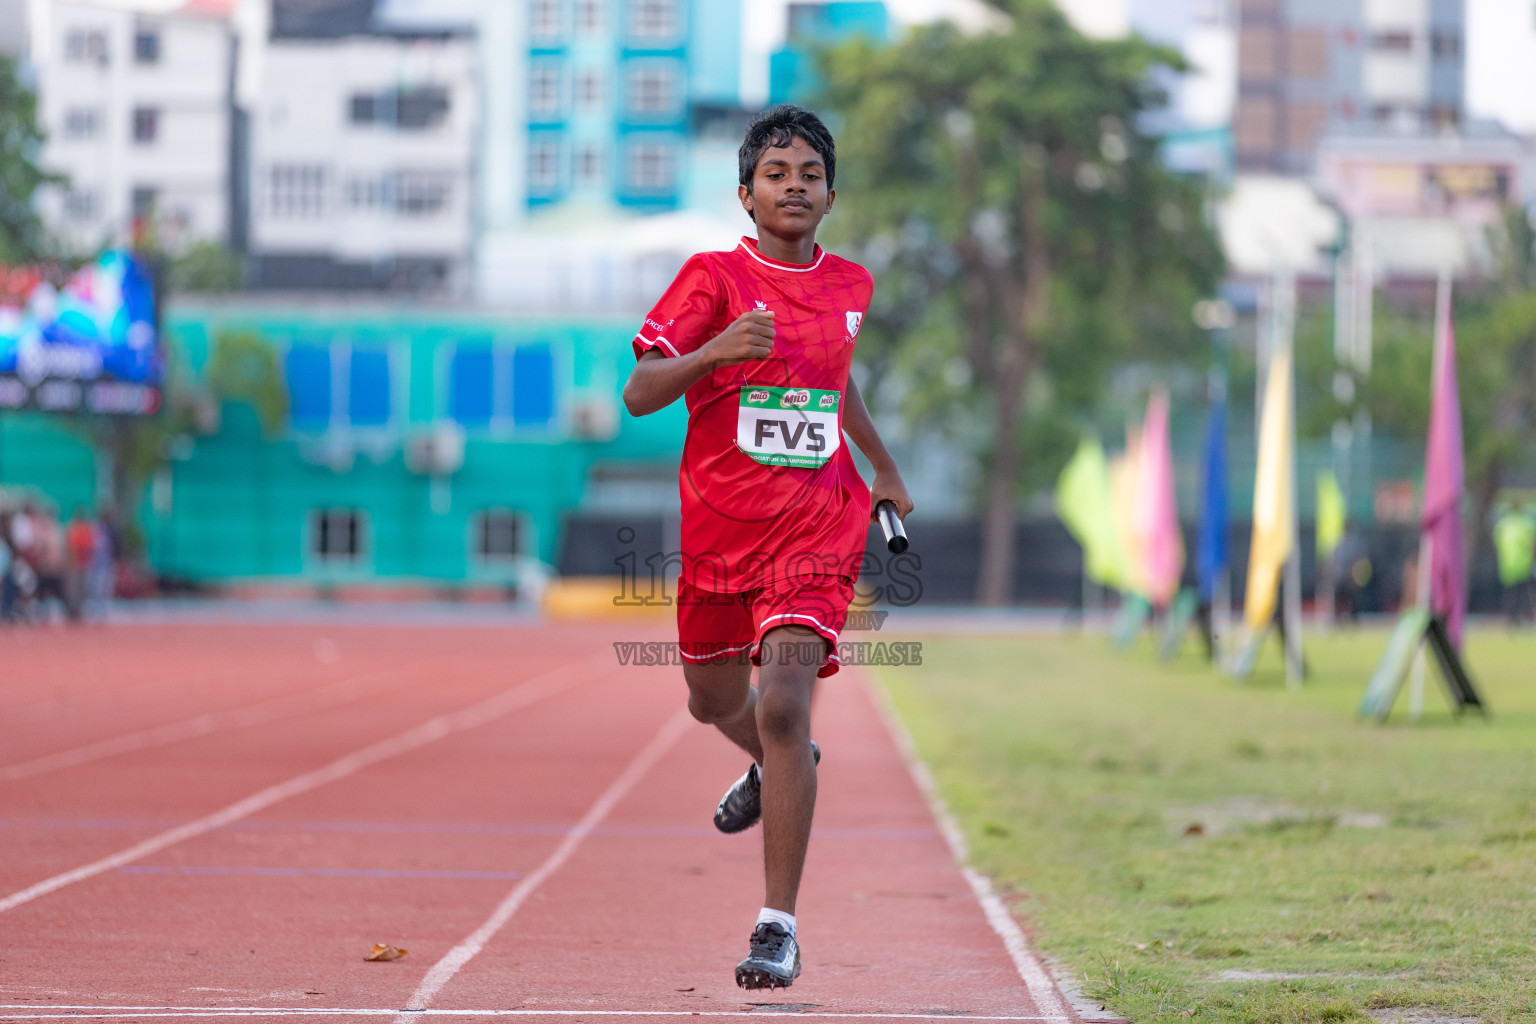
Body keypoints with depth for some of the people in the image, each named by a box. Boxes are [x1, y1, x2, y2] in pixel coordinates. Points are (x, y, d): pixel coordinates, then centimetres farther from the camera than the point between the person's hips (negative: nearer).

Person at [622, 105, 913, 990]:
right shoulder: (715, 277, -6)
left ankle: (779, 925, -16)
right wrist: (716, 351, -32)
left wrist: (886, 469, 34)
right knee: (715, 701, 19)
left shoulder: (851, 286, 6)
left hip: (817, 525, -1)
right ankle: (776, 765, 57)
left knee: (784, 705, -18)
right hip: (719, 523, 1)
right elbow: (639, 393, -16)